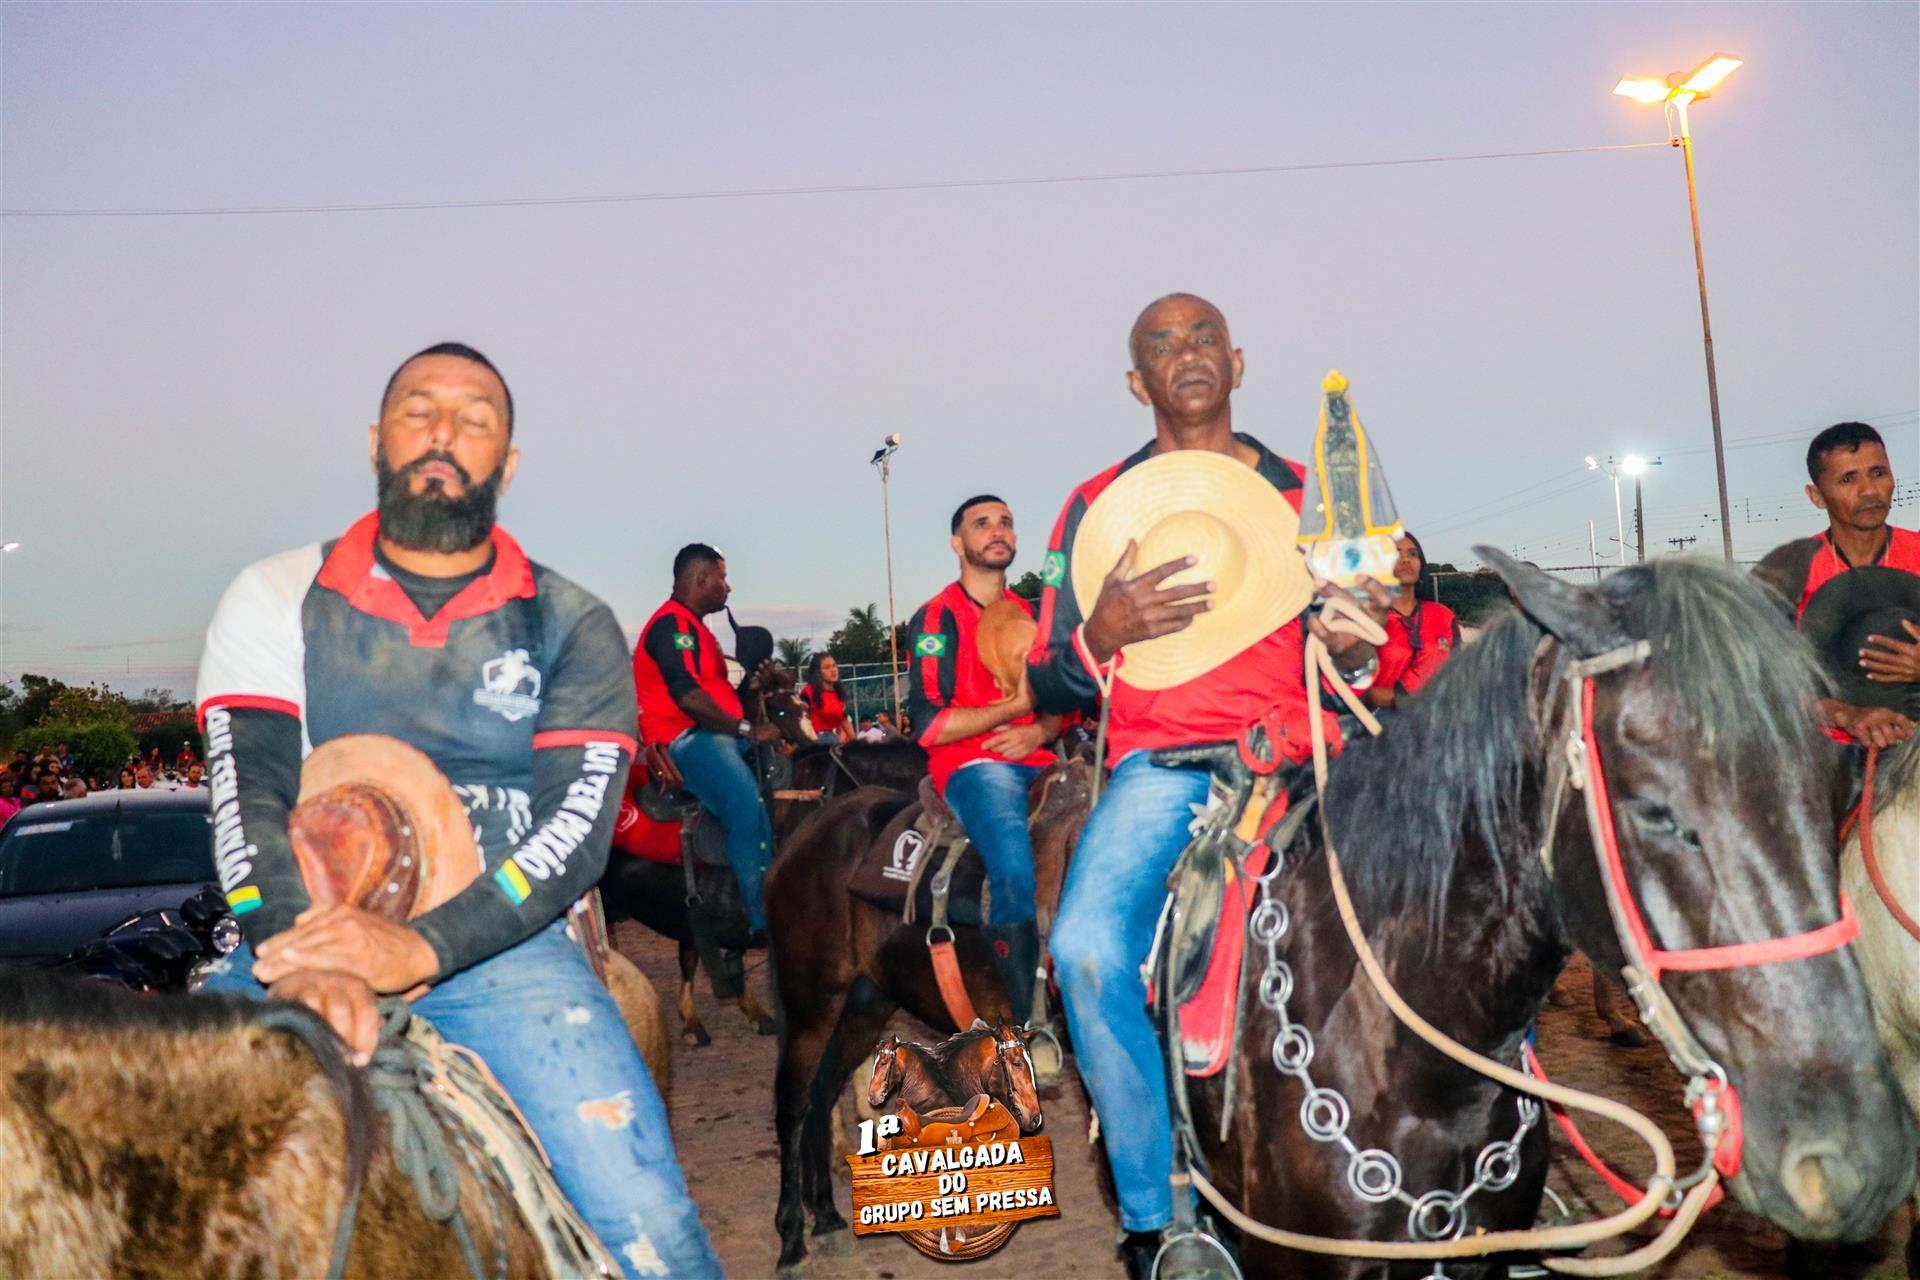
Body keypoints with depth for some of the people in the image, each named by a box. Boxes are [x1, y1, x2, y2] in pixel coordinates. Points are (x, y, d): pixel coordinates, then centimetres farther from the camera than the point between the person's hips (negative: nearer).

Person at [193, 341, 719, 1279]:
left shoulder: (572, 628, 8)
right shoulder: (276, 600, 11)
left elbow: (577, 828, -3)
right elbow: (248, 797, -3)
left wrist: (421, 948, -20)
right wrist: (303, 959, -22)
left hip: (498, 947, -1)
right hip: (297, 946, 2)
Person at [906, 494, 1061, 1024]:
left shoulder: (1031, 616, 22)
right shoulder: (938, 618, 3)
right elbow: (929, 725, -7)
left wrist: (1041, 730, -3)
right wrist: (1012, 709, -12)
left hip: (1035, 761, 6)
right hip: (972, 766, -6)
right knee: (1018, 872, -30)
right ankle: (1027, 1020, -20)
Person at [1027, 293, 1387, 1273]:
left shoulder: (1306, 495, 14)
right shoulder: (1097, 506, 10)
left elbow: (1353, 678, 18)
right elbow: (1048, 689, 8)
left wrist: (1357, 648, -6)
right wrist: (1101, 634, -14)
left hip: (1297, 755, 2)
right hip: (1160, 762, -1)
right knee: (1087, 948, -27)